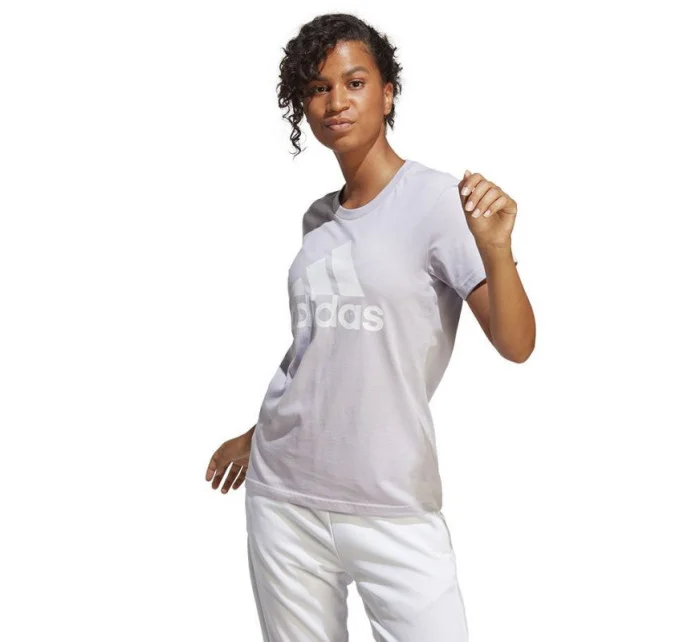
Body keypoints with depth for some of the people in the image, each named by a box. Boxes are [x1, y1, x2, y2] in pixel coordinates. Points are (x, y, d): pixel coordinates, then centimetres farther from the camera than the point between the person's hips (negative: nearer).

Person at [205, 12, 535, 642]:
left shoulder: (437, 199, -7)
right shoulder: (318, 219, 9)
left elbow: (516, 346, -14)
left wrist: (496, 249, -30)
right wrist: (257, 435, 26)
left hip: (394, 507, -4)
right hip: (284, 495, 5)